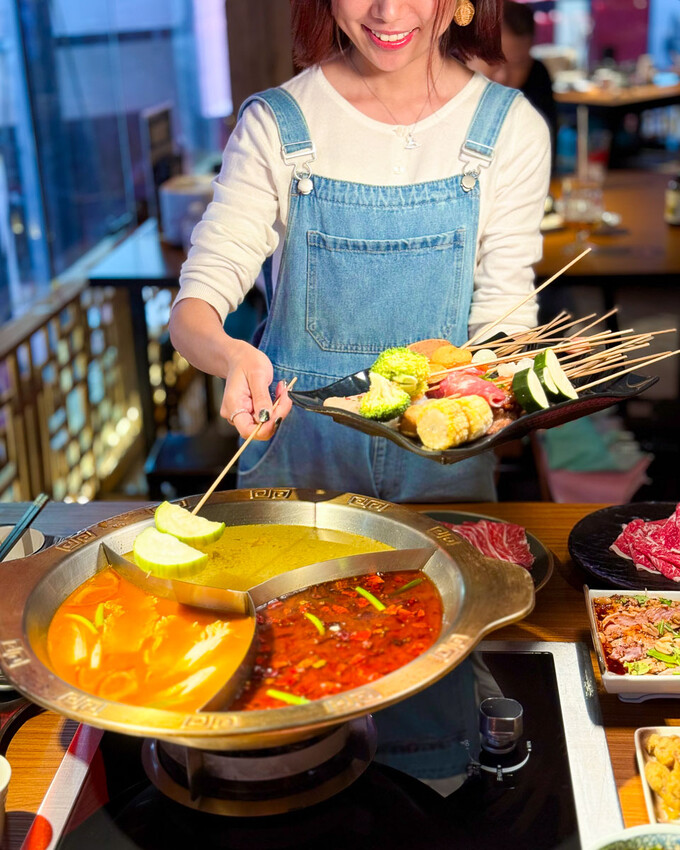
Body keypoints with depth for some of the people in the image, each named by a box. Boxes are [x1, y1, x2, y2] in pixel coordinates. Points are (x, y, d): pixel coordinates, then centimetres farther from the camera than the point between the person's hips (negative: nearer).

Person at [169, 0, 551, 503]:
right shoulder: (274, 123, -8)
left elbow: (504, 320, -5)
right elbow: (193, 310, -12)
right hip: (297, 454, 0)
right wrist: (230, 353, -35)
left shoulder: (512, 129, -6)